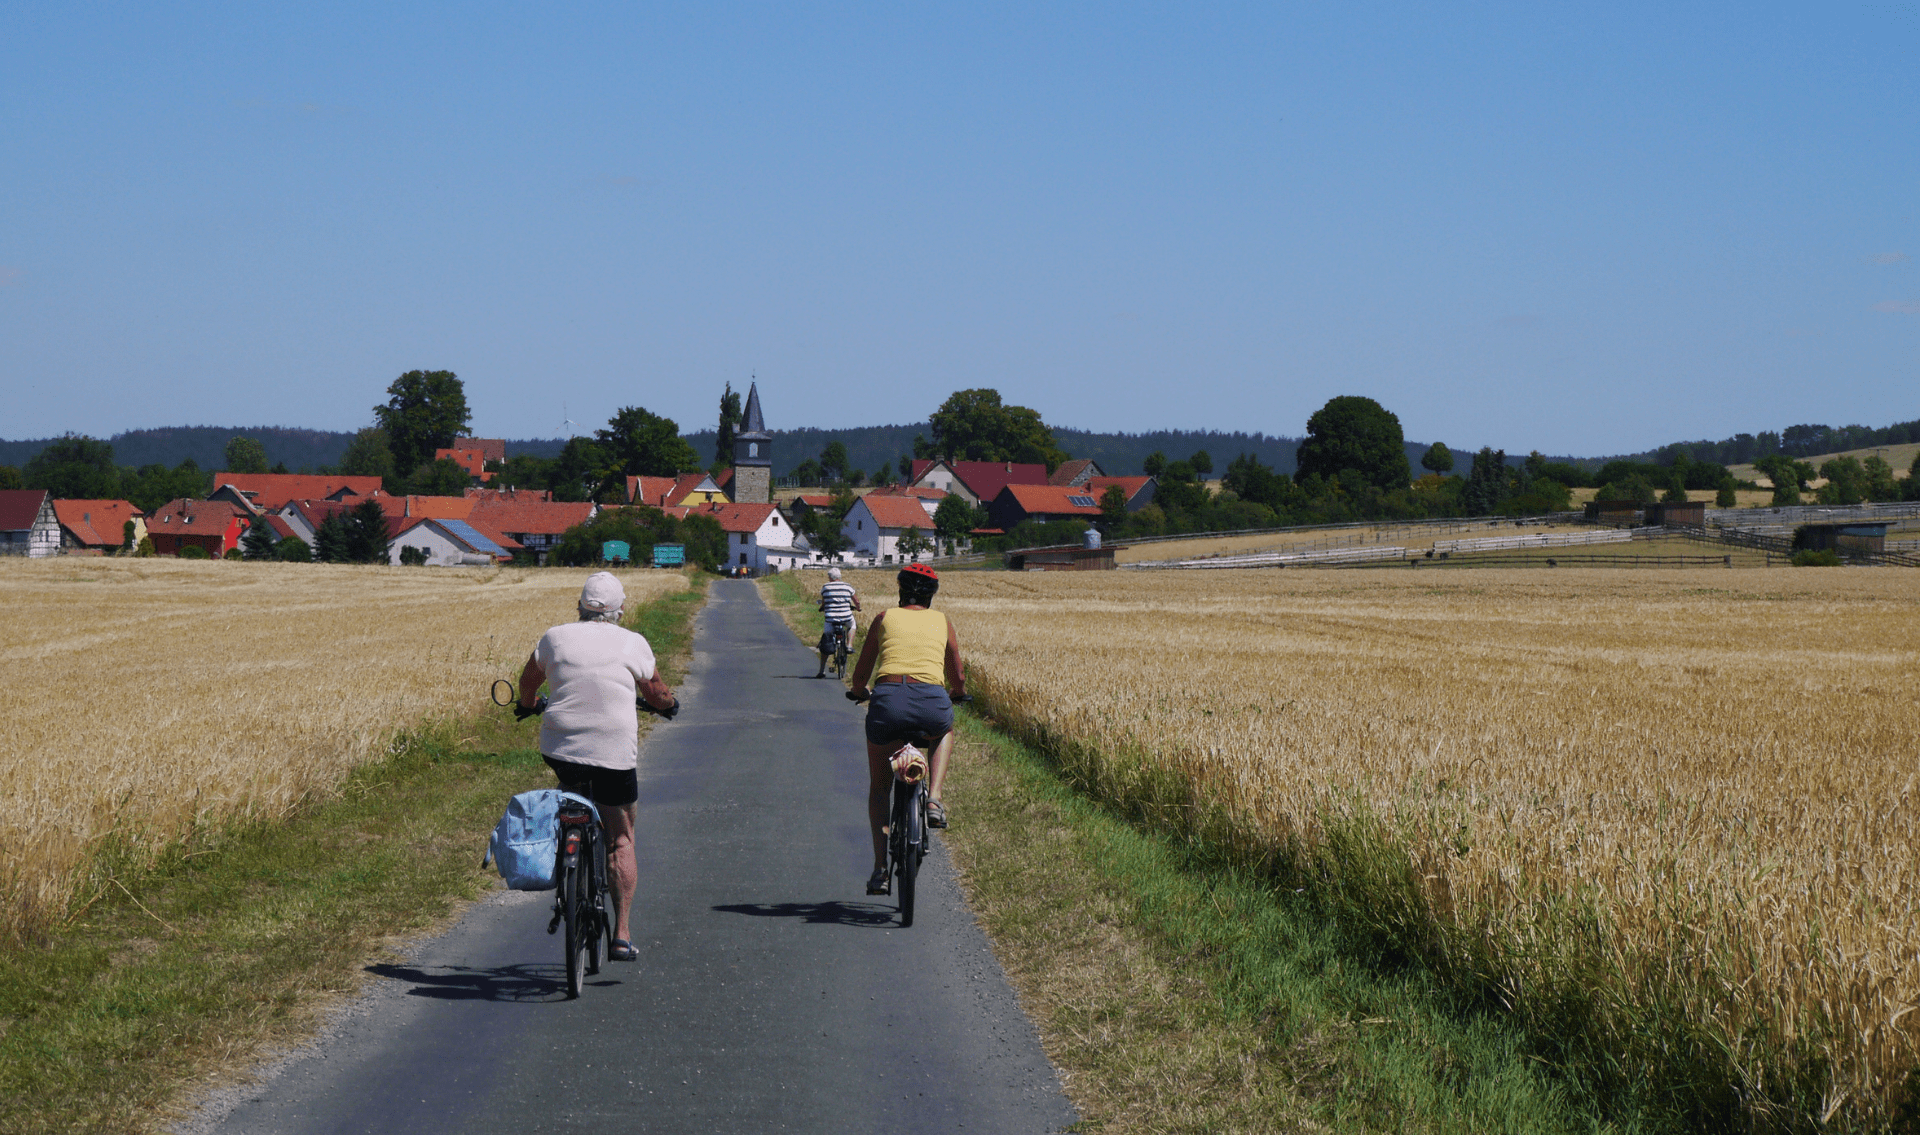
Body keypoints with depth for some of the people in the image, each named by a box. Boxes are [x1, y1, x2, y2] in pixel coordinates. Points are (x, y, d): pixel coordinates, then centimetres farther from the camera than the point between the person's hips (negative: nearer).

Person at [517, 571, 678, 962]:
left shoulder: (555, 637, 5)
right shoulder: (632, 643, 1)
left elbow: (529, 678, 22)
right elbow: (656, 693, 15)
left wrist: (527, 705, 43)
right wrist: (671, 704, 38)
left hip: (560, 746, 1)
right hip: (614, 751, -1)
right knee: (620, 840, 7)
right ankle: (621, 933, 3)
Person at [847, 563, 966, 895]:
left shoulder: (885, 618, 20)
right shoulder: (942, 622, 21)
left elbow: (860, 674, 23)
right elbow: (958, 678, 25)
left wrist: (859, 692, 46)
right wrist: (957, 693, 49)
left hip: (887, 698, 0)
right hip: (932, 701, 0)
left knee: (879, 787, 20)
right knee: (945, 731, 39)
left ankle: (880, 868, 10)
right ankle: (934, 799, 15)